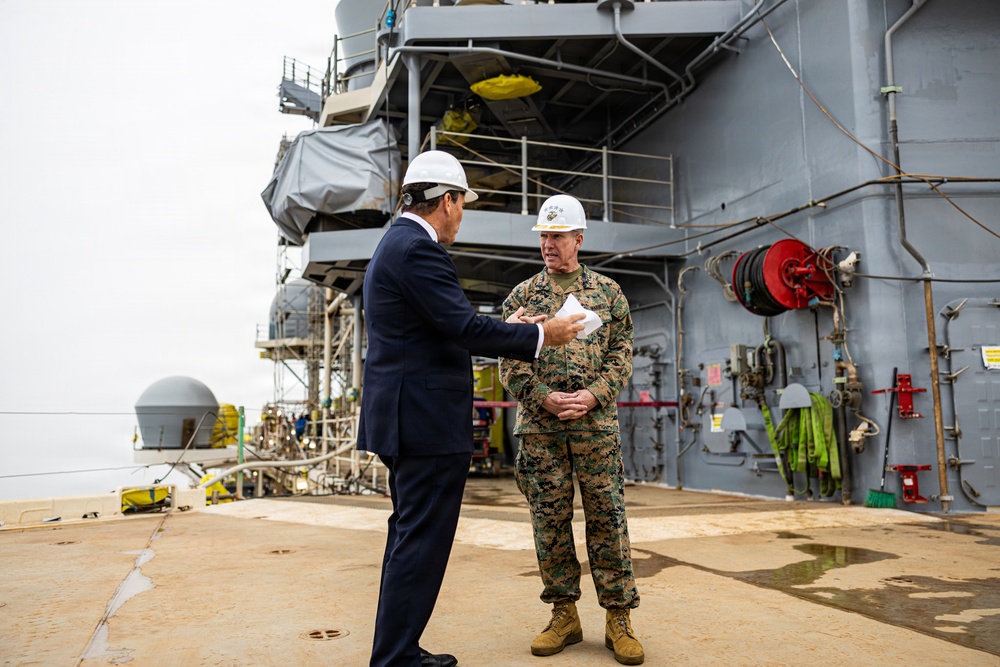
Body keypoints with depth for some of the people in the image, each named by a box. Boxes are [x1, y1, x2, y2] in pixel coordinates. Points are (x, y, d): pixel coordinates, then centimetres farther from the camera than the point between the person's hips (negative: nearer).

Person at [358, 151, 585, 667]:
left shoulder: (398, 243, 17)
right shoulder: (418, 249, -15)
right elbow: (465, 329, -21)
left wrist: (507, 327, 19)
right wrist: (541, 334, -9)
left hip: (407, 420, 11)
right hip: (428, 420, -11)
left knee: (410, 536, 18)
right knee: (422, 541, -3)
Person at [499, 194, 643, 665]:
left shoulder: (607, 292, 9)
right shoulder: (522, 296, 9)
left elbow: (622, 354, 5)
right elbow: (509, 362, 4)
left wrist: (593, 395, -10)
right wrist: (544, 397, -11)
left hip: (596, 423, -1)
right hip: (539, 427, 1)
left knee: (607, 518, 2)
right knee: (549, 520, 5)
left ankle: (619, 618, 14)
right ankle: (564, 615, 19)